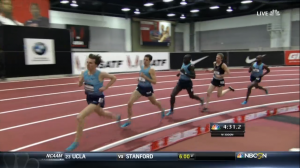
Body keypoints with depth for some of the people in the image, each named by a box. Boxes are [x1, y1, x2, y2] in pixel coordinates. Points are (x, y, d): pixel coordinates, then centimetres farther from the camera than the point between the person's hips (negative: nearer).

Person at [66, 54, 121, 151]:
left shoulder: (100, 74, -22)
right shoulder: (84, 73, -7)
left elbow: (114, 78, -11)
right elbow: (79, 85, 5)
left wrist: (105, 88, -16)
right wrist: (80, 81, -18)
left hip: (97, 99, -8)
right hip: (89, 98, 8)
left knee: (80, 117, -21)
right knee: (101, 114, 33)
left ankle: (76, 142, -5)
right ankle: (117, 117, 65)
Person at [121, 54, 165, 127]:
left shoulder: (151, 70, -17)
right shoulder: (141, 67, 2)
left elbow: (154, 82, -23)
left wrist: (145, 77, -29)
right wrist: (139, 78, 6)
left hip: (147, 89, -5)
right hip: (139, 88, 5)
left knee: (154, 102, 22)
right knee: (129, 103, -10)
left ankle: (162, 110, 56)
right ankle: (129, 120, 4)